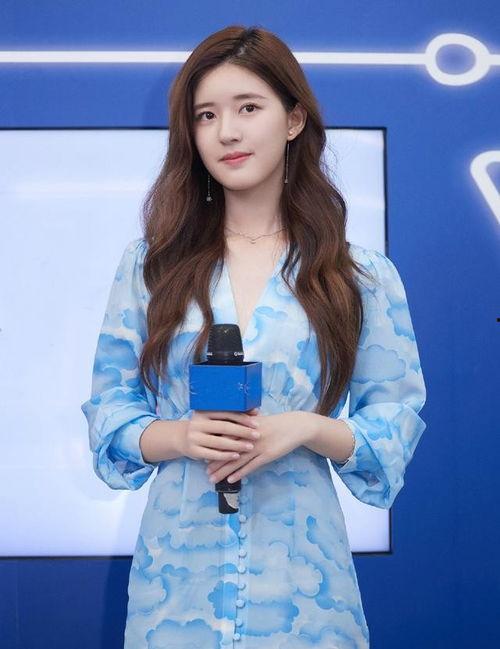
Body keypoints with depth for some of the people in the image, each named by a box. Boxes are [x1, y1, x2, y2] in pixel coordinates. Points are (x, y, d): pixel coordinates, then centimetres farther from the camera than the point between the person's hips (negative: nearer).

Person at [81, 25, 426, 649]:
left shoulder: (363, 276, -1)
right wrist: (179, 437, -15)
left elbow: (396, 420, 1)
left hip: (299, 567, -1)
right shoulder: (149, 263, 2)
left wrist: (307, 429, -16)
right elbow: (110, 405, 4)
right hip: (177, 564, 1)